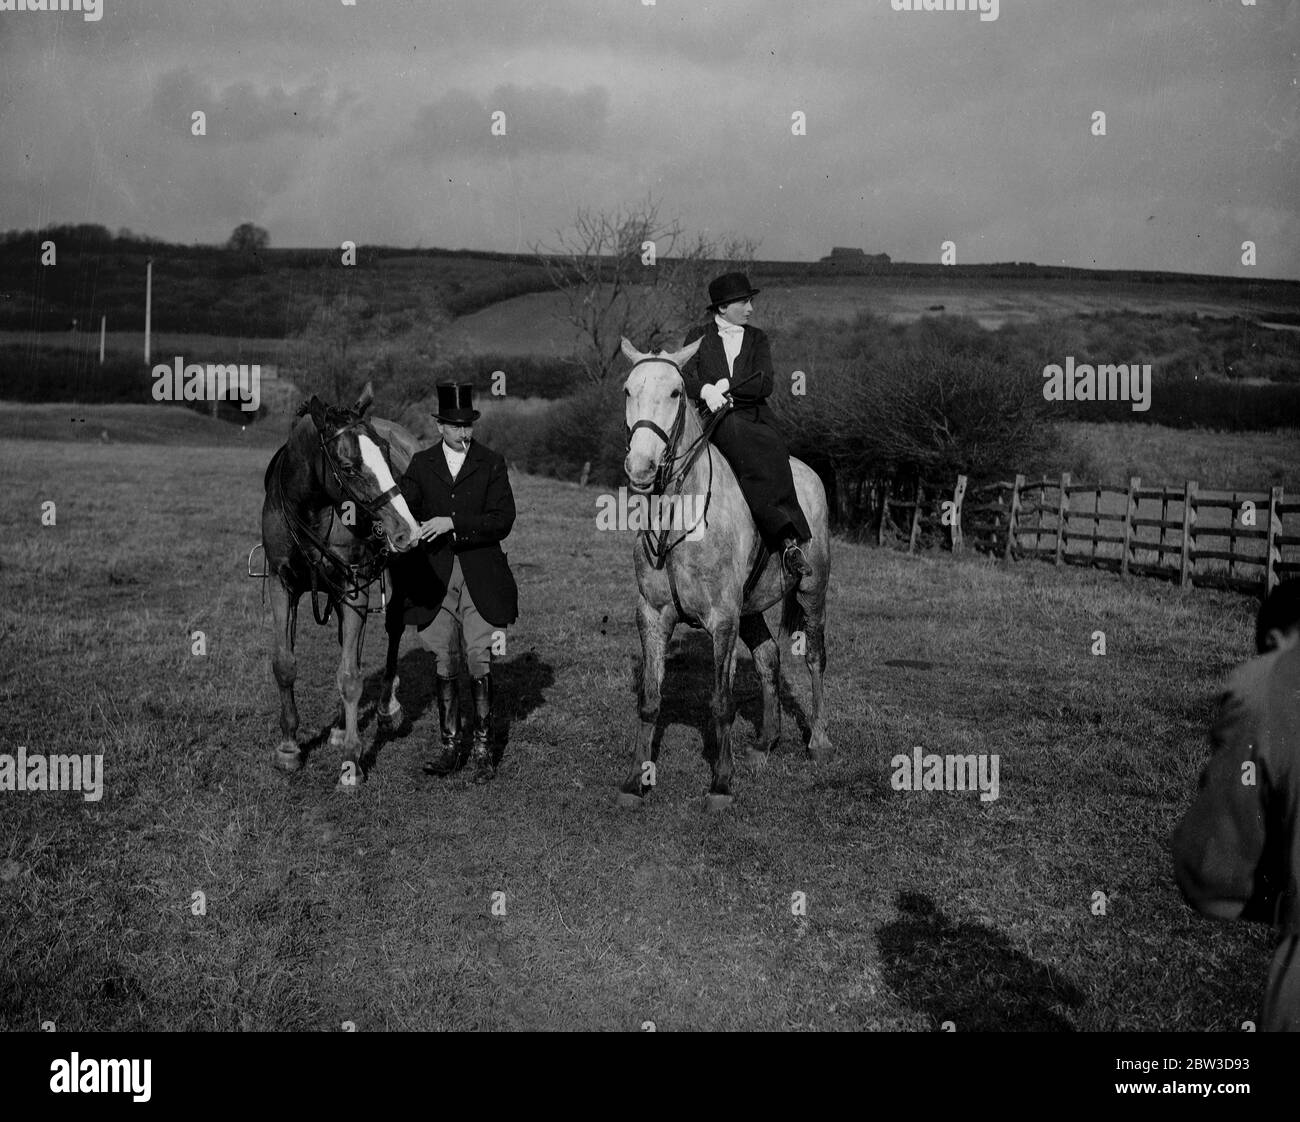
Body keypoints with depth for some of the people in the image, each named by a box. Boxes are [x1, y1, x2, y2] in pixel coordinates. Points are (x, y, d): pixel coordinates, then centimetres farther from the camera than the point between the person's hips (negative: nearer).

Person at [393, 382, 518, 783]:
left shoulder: (491, 464, 3)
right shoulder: (421, 464, 8)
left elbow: (503, 520, -7)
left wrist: (453, 523, -18)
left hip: (481, 580, -2)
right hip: (435, 579, 2)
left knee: (480, 663, -3)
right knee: (444, 665, 7)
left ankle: (483, 749, 3)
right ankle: (449, 746, 15)